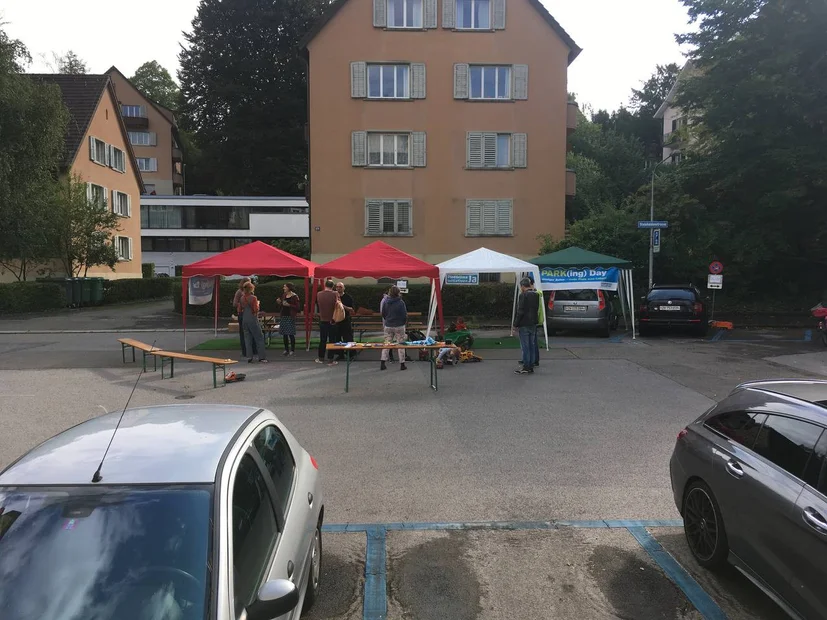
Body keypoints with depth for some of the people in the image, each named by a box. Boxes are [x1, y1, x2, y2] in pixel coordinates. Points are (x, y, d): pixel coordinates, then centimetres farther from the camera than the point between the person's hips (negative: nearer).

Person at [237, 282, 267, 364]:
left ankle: (249, 357, 8)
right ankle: (262, 357, -3)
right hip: (252, 319, -6)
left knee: (247, 338, 9)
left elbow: (239, 310, 8)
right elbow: (256, 309, -14)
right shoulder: (253, 298, -12)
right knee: (259, 338, 1)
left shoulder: (242, 298, 5)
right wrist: (258, 304, 3)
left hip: (244, 320, 6)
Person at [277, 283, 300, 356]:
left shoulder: (294, 296, -7)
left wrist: (289, 305, -21)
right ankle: (286, 349, 14)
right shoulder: (284, 295, 12)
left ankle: (292, 350, 3)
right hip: (283, 316, 6)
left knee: (290, 334, -6)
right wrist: (279, 302, 2)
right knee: (284, 334, 6)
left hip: (290, 317, -6)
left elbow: (297, 307, -11)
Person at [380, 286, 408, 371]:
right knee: (401, 345, 6)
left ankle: (383, 364, 8)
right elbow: (405, 315, -9)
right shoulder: (401, 302, -14)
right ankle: (402, 364, 10)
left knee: (386, 344, 10)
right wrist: (404, 322, 10)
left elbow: (383, 314, 6)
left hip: (388, 326, 3)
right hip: (399, 326, -3)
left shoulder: (385, 301, -3)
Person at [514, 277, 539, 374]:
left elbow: (520, 311, -17)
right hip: (533, 324, 8)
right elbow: (537, 309, 14)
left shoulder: (523, 295, -15)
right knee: (531, 346, 11)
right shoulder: (536, 295, 10)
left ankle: (526, 367, 0)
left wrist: (516, 324, -10)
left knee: (525, 346, -2)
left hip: (524, 324, -8)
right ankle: (531, 367, 16)